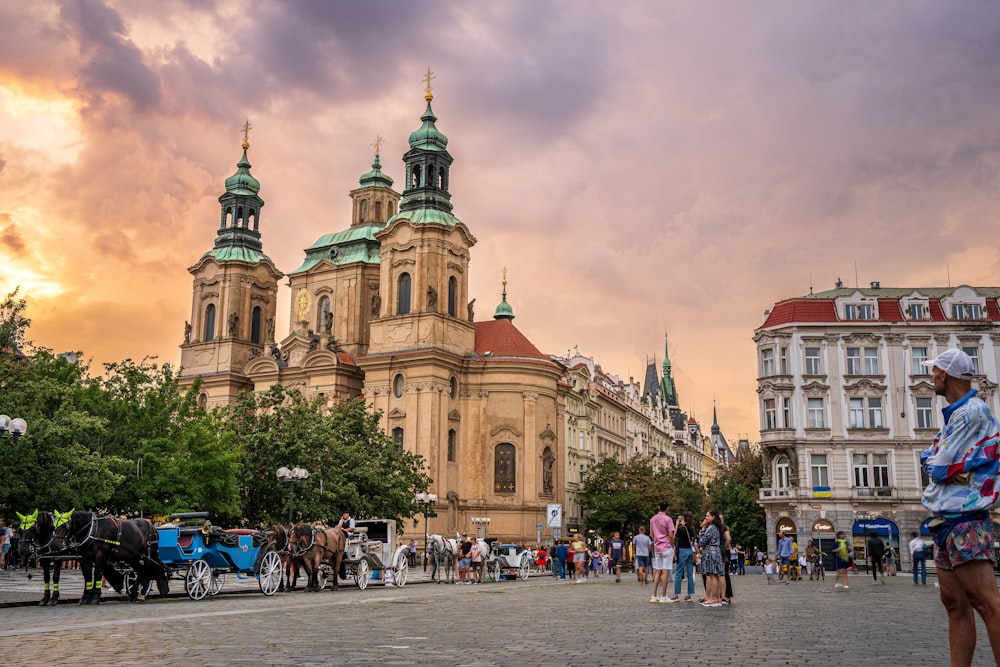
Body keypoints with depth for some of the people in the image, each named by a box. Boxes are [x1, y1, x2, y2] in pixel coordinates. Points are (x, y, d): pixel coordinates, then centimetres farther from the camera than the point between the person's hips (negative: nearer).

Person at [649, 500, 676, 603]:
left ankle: (654, 596, 8)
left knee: (657, 572, 9)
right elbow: (671, 535, -12)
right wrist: (673, 546, 1)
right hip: (667, 547, -6)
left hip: (657, 548, 6)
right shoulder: (668, 519, -9)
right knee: (665, 572, -4)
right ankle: (664, 597, -4)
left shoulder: (653, 519, 10)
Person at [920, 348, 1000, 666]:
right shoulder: (956, 413, 19)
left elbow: (940, 468, -13)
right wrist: (936, 461, -1)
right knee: (955, 605, 7)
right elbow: (928, 459, 18)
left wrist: (933, 463, 6)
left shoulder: (973, 411, -12)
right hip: (947, 521, 10)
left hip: (963, 520, -10)